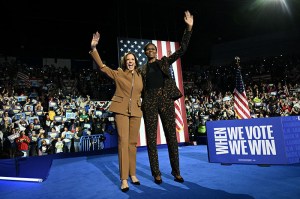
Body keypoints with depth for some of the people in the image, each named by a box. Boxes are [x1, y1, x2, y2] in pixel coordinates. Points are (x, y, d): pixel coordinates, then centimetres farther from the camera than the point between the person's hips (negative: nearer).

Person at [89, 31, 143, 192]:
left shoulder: (139, 76, 13)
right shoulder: (118, 74, 4)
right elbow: (102, 66, -1)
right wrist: (94, 48, -9)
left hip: (136, 111, 4)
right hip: (121, 110, -3)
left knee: (133, 142, 7)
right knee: (123, 141, -10)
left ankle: (132, 174, 20)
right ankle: (124, 179, -3)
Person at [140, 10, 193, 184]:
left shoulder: (164, 61, 14)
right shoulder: (143, 69, 16)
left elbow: (182, 49, 6)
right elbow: (141, 88, 14)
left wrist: (189, 28, -2)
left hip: (166, 99, 0)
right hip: (150, 101, 1)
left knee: (172, 135, 1)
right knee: (151, 137, 0)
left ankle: (176, 171, 12)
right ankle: (156, 173, 9)